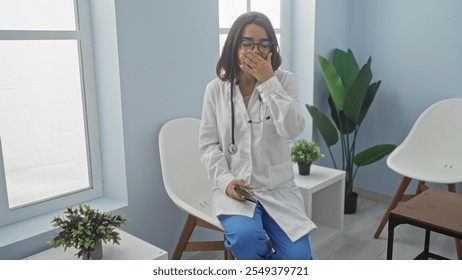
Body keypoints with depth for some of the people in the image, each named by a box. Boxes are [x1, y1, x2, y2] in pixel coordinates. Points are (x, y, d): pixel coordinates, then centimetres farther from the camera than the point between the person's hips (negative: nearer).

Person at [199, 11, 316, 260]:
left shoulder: (283, 81, 0)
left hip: (279, 188, 1)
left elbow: (292, 130, -15)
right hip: (234, 188, 0)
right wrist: (225, 180, -14)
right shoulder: (216, 89, 1)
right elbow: (208, 144, 2)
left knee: (298, 257, -18)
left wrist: (268, 82, -18)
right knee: (246, 237, -30)